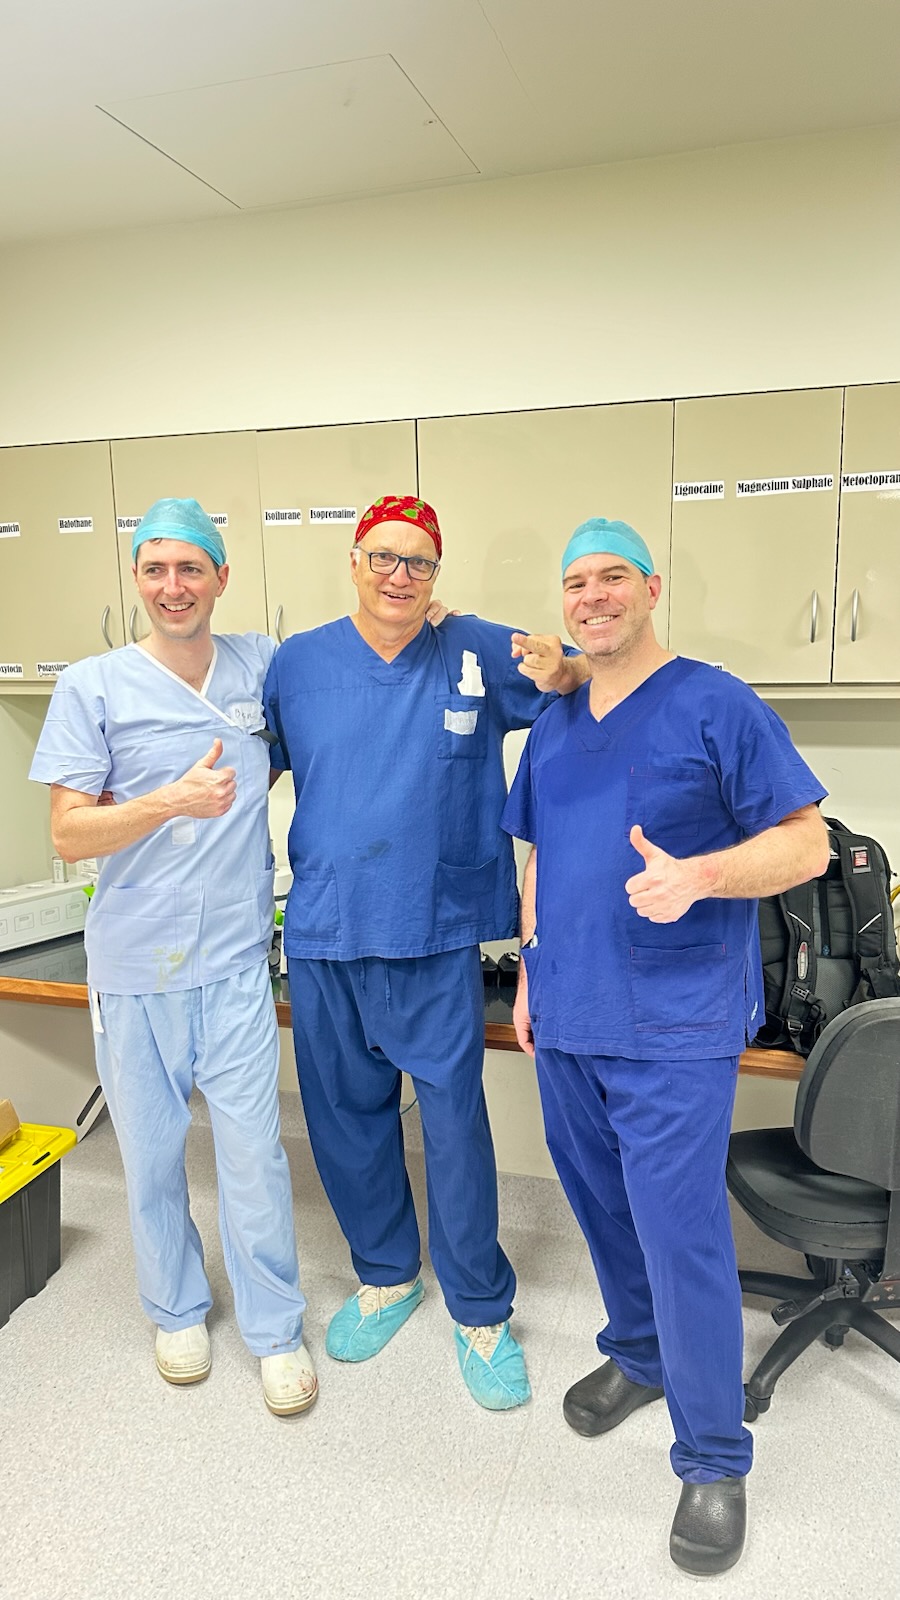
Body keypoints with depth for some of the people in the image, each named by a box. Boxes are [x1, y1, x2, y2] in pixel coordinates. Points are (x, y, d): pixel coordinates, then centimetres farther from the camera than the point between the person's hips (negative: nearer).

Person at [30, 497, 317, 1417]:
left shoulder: (261, 666, 2)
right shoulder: (94, 686, -4)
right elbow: (67, 833, -8)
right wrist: (172, 801, -23)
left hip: (234, 960, 1)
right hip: (133, 963, 0)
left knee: (253, 1151, 4)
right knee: (150, 1153, 14)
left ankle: (275, 1332, 26)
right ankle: (177, 1310, 39)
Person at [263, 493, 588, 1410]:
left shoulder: (478, 654, -1)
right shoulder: (296, 664, 5)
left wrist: (560, 672, -20)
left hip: (437, 933, -3)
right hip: (323, 933, 3)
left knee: (455, 1119, 3)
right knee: (345, 1113, 15)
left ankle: (480, 1311, 24)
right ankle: (385, 1274, 39)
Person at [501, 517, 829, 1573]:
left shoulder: (716, 705, -7)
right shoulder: (553, 725, 11)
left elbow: (807, 842, -10)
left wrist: (697, 876, -26)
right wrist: (531, 971, 14)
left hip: (675, 1025, -6)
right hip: (568, 1020, 6)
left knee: (682, 1235, -1)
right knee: (603, 1209, 19)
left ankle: (713, 1460, 20)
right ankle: (640, 1356, 44)